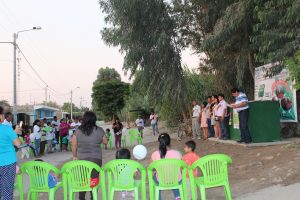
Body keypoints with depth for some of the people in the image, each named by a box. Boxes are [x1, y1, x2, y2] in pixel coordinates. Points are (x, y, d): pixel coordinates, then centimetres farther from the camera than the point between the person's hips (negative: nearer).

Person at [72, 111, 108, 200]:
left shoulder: (78, 131, -5)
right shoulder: (99, 130, -6)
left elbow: (74, 146, 0)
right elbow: (105, 142, 7)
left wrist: (74, 156, 14)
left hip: (82, 159, 1)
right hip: (96, 159, -1)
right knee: (94, 180, 8)